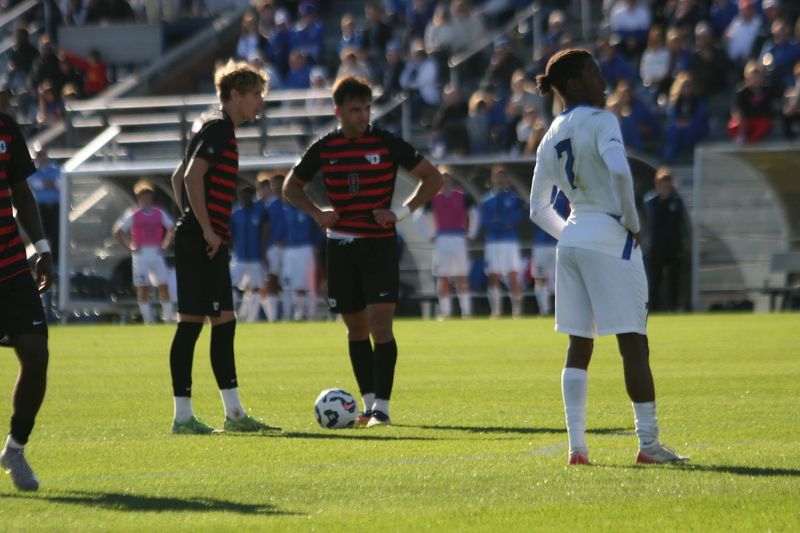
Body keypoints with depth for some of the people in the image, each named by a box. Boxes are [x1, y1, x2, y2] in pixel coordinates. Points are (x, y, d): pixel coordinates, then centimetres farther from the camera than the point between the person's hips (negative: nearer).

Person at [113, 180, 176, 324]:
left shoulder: (159, 213, 8)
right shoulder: (133, 214, 0)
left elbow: (171, 229, 21)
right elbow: (118, 232, 1)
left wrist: (164, 246, 10)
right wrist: (129, 248, -3)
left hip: (156, 253, 3)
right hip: (141, 254, -3)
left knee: (163, 286, -1)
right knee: (143, 287, -4)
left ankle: (168, 316, 4)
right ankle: (147, 317, -2)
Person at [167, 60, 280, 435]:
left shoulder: (207, 125, 19)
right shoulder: (219, 127, -11)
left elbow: (179, 177, 26)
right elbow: (192, 176, -22)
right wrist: (207, 229, -19)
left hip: (209, 244, 10)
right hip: (201, 244, -10)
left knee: (224, 323, 10)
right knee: (191, 323, -7)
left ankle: (234, 413, 13)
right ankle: (183, 415, -4)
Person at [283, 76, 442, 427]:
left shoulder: (387, 144, -3)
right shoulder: (324, 148, 3)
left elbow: (432, 178, 3)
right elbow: (291, 186, 18)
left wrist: (402, 212, -8)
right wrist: (316, 212, -1)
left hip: (380, 244, -3)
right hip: (341, 246, 3)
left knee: (380, 324, -12)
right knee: (356, 327, 8)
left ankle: (382, 407, -11)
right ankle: (369, 403, 18)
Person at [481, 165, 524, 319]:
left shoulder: (513, 197, 6)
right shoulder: (487, 199, 10)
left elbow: (516, 217, -6)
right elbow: (485, 221, -1)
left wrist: (497, 221, -8)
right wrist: (505, 224, -10)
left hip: (510, 241, -2)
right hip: (492, 241, 2)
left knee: (513, 277, -8)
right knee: (493, 277, 0)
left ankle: (517, 310, -1)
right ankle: (495, 311, 4)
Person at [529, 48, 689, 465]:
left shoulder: (552, 137, 13)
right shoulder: (599, 121, -9)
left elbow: (539, 210, 15)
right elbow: (619, 170, -27)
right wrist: (631, 219, -14)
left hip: (571, 239, 7)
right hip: (610, 237, -7)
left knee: (579, 345, 9)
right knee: (633, 341, -4)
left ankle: (576, 444, 4)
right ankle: (648, 442, -5)